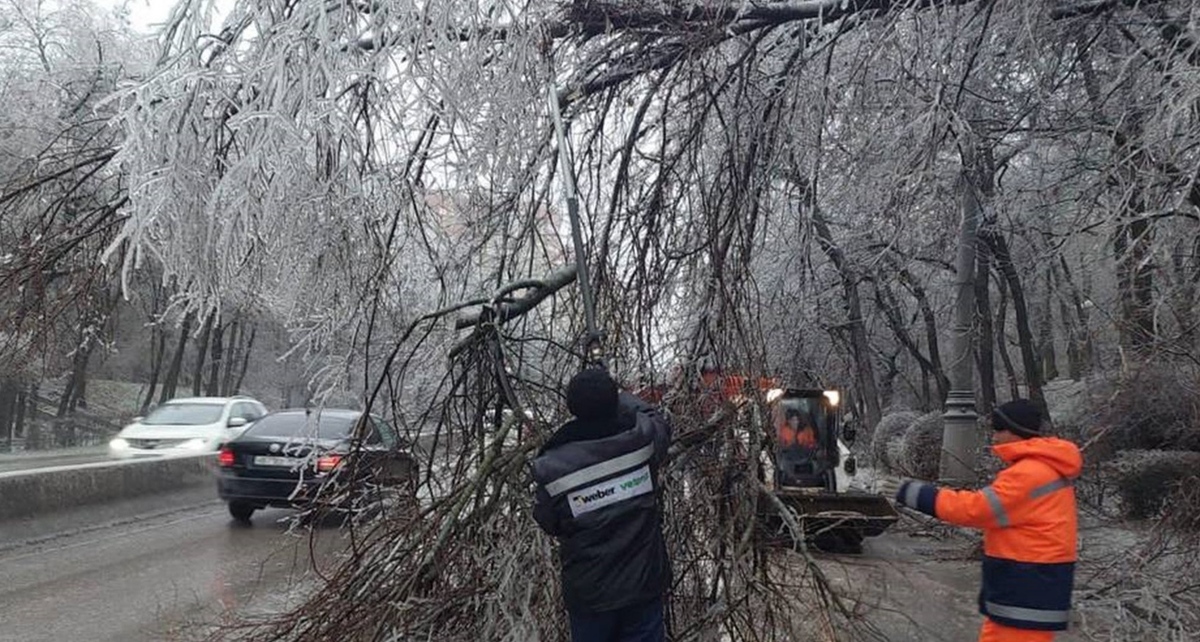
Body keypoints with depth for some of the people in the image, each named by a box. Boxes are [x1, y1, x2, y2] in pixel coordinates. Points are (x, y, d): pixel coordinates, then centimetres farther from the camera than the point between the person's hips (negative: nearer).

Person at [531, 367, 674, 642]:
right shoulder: (640, 440, -16)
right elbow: (657, 419, 9)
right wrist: (616, 397, 21)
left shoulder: (552, 467, -17)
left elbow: (547, 522, -1)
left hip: (587, 592, 0)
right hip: (644, 585, 0)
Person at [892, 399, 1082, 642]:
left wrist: (919, 495, -17)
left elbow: (977, 509, -22)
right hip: (1026, 579, 10)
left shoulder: (1030, 473, -21)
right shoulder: (1042, 467, 13)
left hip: (1029, 584, -10)